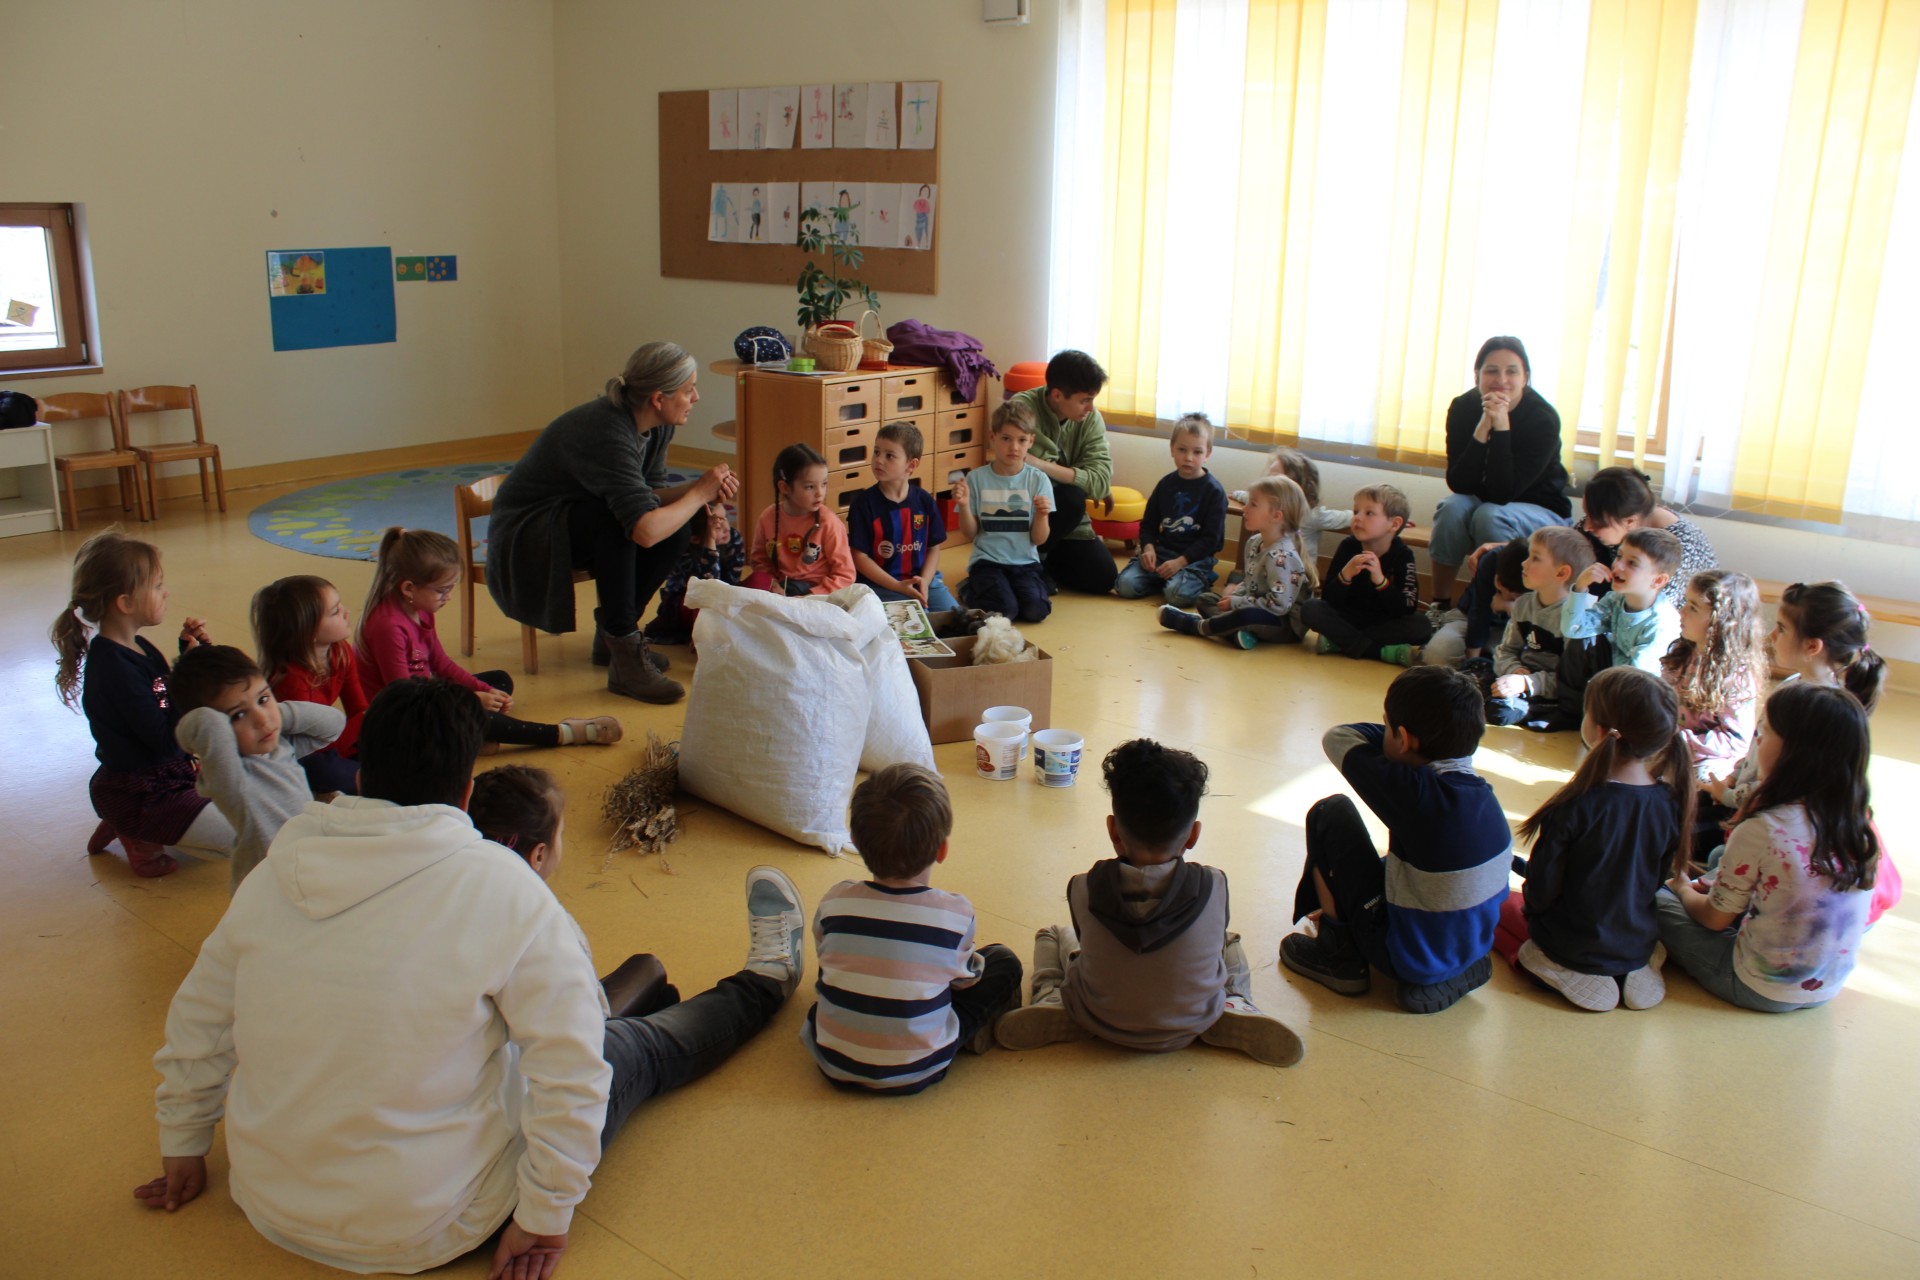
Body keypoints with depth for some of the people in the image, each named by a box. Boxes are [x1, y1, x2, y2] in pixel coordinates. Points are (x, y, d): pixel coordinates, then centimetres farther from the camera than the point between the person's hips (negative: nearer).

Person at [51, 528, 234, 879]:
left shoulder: (138, 649, 4)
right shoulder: (115, 668, -25)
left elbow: (175, 704, 10)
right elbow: (167, 742, -25)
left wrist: (192, 651, -3)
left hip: (163, 778, 9)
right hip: (139, 794, -9)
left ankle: (130, 826, 15)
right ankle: (144, 836, -1)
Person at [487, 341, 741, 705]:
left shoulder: (657, 426, -5)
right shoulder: (607, 433, -32)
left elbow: (650, 495, 0)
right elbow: (646, 530, -42)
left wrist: (702, 490, -17)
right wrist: (699, 493, -26)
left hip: (582, 528, 8)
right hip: (524, 542, -8)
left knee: (677, 526, -13)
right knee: (617, 518, -35)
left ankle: (612, 630, 3)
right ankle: (623, 655, -28)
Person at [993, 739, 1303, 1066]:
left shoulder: (1082, 889, -24)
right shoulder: (1214, 886, -24)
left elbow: (1089, 942, -4)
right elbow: (1211, 940, -3)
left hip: (1102, 1024, 0)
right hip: (1190, 1026, 1)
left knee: (1052, 934, 26)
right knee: (1229, 940, 29)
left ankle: (1049, 999, 1)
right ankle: (1237, 1006, 5)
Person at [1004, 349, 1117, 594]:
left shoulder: (1091, 419, -5)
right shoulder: (1022, 408, -20)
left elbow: (1101, 481, -18)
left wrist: (1043, 465, -29)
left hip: (1066, 521, 5)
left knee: (1102, 577, -9)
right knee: (1072, 499, -32)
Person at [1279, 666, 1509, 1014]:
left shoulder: (1415, 793, -26)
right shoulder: (1483, 793, -6)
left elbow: (1338, 737, -13)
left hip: (1407, 957, -7)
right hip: (1472, 948, 7)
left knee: (1329, 814, 1)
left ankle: (1339, 954, 10)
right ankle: (1450, 975, 16)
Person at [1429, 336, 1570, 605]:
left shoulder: (1543, 419, -23)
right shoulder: (1463, 408, -13)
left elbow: (1503, 492, -29)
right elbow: (1458, 484, -21)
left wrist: (1501, 427, -36)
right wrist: (1483, 427, -32)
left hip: (1540, 512, -3)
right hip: (1481, 502, 3)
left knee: (1489, 515, -34)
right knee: (1453, 508, -29)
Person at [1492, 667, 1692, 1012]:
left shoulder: (1575, 806, -29)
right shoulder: (1670, 802, -13)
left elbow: (1540, 894, -19)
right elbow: (1656, 882, 1)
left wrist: (1518, 866, 3)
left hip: (1572, 950, -5)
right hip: (1638, 947, 5)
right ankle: (1627, 973, 13)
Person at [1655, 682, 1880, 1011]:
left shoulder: (1763, 830, -24)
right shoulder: (1860, 822, -6)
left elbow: (1715, 918, -9)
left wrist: (1683, 888, 12)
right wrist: (1715, 885, 15)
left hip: (1760, 992, -7)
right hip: (1828, 990, 7)